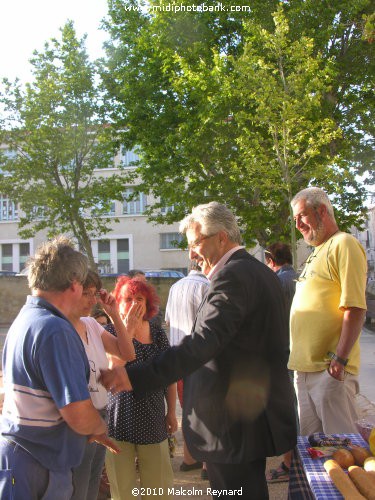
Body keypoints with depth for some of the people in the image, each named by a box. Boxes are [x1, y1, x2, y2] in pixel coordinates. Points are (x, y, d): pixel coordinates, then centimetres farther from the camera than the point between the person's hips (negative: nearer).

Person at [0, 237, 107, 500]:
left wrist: (93, 433, 16)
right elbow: (80, 417, -25)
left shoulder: (24, 319, 6)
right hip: (36, 466, -9)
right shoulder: (55, 330, -23)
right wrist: (101, 427, -3)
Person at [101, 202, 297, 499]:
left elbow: (201, 345, -33)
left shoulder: (232, 277, -20)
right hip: (261, 415, 10)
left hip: (234, 425, -10)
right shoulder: (262, 272, 11)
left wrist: (134, 378, -37)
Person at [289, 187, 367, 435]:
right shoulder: (317, 252, 20)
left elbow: (355, 308, -18)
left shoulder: (344, 245, -10)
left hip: (330, 369, -10)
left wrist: (340, 359, -24)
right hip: (306, 367, 10)